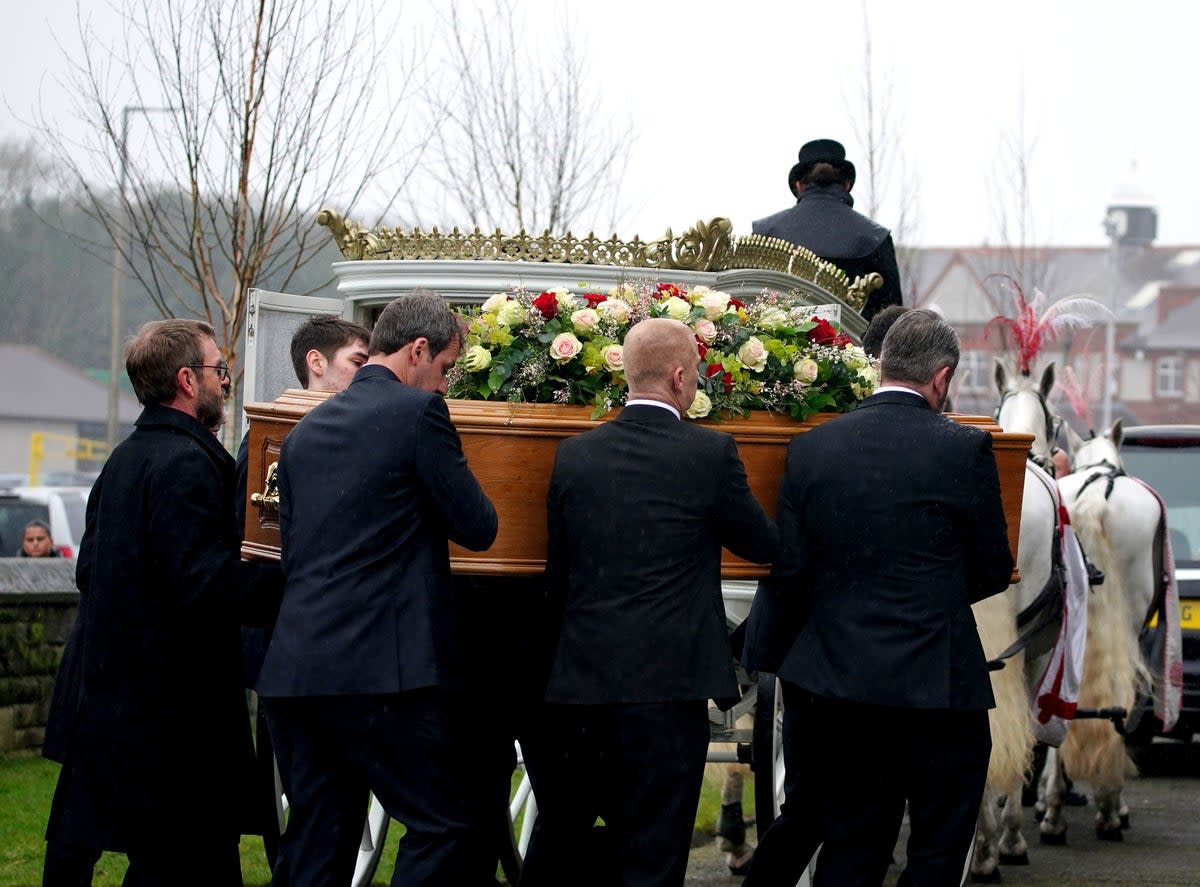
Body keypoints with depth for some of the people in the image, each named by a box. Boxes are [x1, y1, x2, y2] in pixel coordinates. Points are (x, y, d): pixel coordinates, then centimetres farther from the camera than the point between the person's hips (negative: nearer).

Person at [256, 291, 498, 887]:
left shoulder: (306, 428, 18)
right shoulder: (419, 412, -4)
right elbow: (478, 527, -1)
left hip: (293, 669, 7)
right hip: (383, 669, -7)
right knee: (445, 826, -2)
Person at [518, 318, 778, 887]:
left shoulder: (573, 455, 4)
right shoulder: (710, 454, -7)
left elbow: (558, 571, 11)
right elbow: (764, 546, 5)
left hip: (580, 680, 4)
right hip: (667, 682, -4)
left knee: (559, 840, 18)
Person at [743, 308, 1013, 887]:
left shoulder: (810, 449, 1)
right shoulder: (962, 450, -9)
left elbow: (787, 572, 3)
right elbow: (994, 571, 1)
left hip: (837, 687, 4)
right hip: (935, 687, -4)